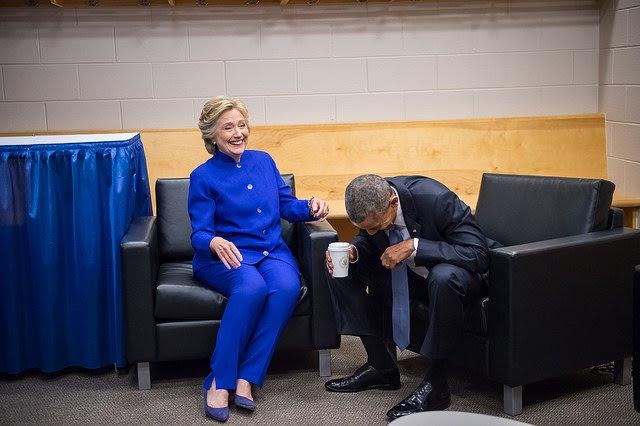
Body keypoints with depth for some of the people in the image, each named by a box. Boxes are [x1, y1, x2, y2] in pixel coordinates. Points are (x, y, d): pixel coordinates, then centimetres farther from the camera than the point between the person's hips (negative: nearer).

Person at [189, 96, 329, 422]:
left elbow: (287, 205, 18)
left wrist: (311, 208, -4)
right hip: (225, 256, -4)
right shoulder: (203, 176, -1)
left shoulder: (263, 161, 13)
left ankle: (245, 379, -28)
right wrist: (215, 242, -30)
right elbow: (199, 233, -6)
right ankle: (219, 383, -29)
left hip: (271, 251, 4)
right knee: (252, 287, -37)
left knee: (286, 287, -31)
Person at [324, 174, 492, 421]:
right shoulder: (371, 205, -15)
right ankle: (381, 366, 0)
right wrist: (352, 251, -20)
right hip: (403, 271, 6)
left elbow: (478, 254, -32)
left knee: (444, 277, -41)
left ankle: (435, 384, -24)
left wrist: (415, 246, -39)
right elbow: (368, 242, 5)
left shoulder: (436, 199, -32)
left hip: (454, 272, -6)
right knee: (341, 268, -7)